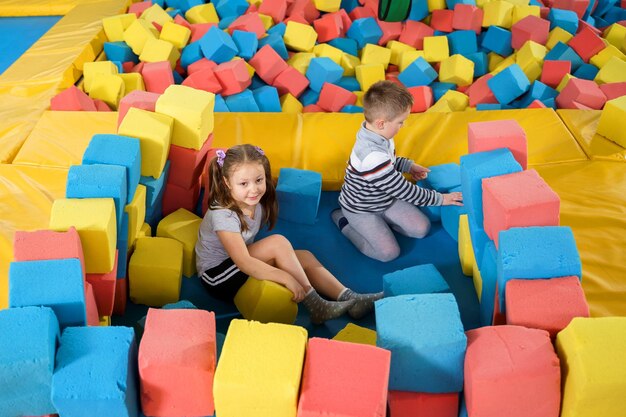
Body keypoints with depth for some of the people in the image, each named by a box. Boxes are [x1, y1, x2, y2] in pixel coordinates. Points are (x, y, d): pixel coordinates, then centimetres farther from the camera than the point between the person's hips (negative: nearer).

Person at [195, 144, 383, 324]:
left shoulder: (256, 203, -4)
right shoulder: (223, 215, -28)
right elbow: (242, 262, -34)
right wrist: (286, 278, -37)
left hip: (243, 266, 8)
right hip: (217, 276, -8)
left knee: (305, 257, -3)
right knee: (278, 242, -26)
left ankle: (351, 299, -5)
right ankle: (315, 306, -22)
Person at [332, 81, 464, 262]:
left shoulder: (377, 135, -11)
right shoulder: (373, 156, -39)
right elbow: (403, 190, -29)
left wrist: (409, 166, 6)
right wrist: (439, 199, -19)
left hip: (385, 198, 8)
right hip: (361, 209, -8)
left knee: (422, 228, 1)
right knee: (389, 252, -12)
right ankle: (345, 222, 4)